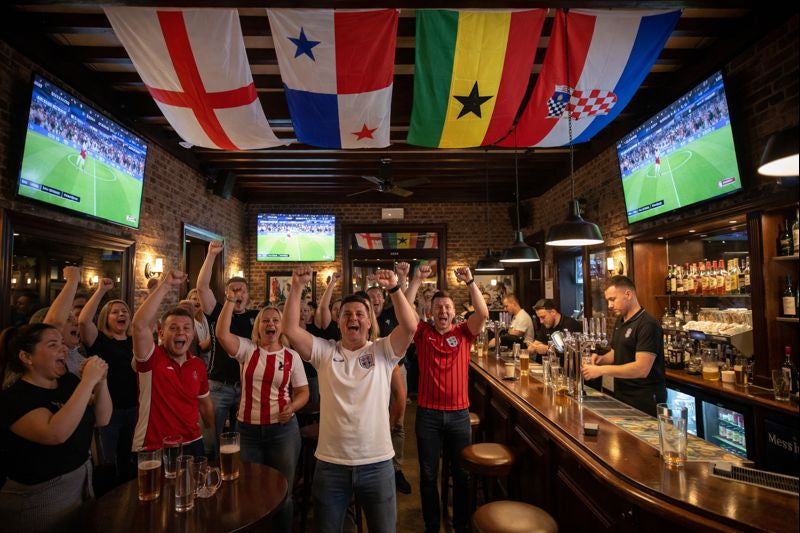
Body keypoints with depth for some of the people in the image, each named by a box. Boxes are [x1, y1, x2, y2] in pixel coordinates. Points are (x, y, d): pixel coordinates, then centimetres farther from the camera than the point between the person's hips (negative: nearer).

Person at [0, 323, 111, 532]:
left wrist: (100, 381, -16)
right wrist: (88, 381, -34)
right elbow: (56, 434, -36)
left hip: (82, 480, 7)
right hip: (39, 497, -7)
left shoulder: (68, 381, 1)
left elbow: (102, 419, -1)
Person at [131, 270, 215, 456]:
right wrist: (165, 286, -31)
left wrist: (214, 436, 17)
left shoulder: (198, 365, 2)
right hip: (153, 450, -4)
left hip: (192, 445, 4)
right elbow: (139, 325, -30)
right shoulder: (152, 358, -12)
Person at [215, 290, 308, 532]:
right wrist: (230, 301, -19)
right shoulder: (247, 349, 0)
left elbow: (303, 392, 2)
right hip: (248, 429, 1)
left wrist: (292, 407, -17)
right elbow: (221, 334, -16)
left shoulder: (292, 356, -1)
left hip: (283, 429, 0)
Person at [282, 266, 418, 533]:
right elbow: (290, 329, -11)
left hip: (377, 463, -1)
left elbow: (409, 327, -18)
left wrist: (394, 288, -27)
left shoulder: (383, 351, -2)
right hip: (330, 463, 1)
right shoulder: (324, 352, 0)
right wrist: (296, 287, -17)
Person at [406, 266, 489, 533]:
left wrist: (470, 282, -20)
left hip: (459, 413, 1)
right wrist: (417, 280, -16)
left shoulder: (464, 333, 1)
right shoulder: (422, 332, 0)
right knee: (428, 475, 13)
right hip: (428, 413, 0)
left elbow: (483, 314, -14)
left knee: (462, 473, 16)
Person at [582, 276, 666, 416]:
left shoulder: (648, 324, -18)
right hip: (621, 397, 8)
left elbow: (642, 369, -26)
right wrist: (601, 359, -1)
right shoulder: (620, 322, 9)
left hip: (645, 401, -8)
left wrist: (602, 370, -26)